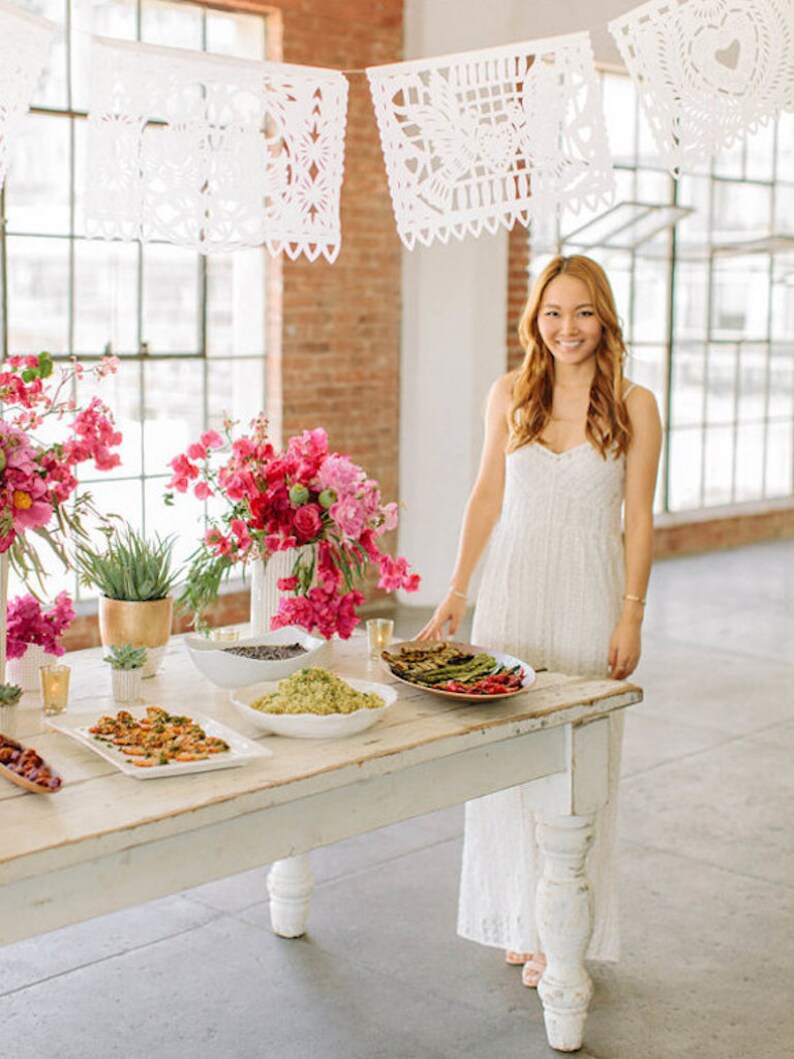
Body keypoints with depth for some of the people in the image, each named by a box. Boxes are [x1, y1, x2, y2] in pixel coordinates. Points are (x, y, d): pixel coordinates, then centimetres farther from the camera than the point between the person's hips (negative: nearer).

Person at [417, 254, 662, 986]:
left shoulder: (632, 405, -3)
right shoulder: (509, 395, 4)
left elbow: (639, 518, -2)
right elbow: (488, 496, 9)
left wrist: (632, 616, -7)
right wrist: (456, 591, 7)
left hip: (588, 596, -2)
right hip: (512, 589, 3)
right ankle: (520, 917, 24)